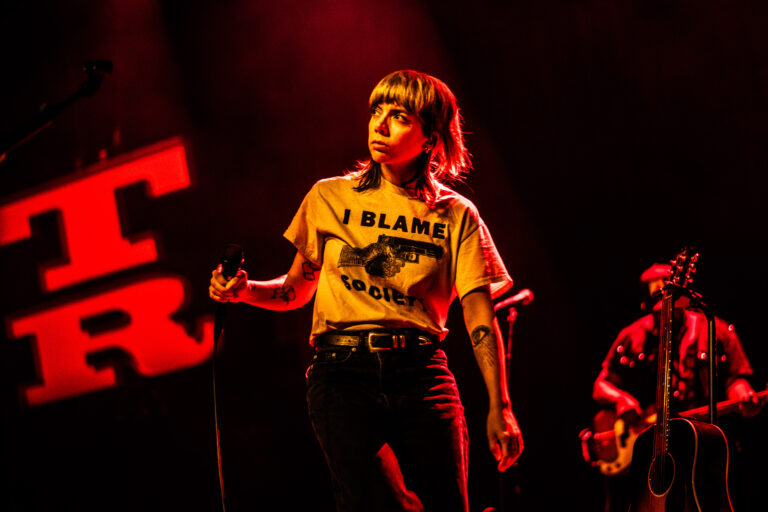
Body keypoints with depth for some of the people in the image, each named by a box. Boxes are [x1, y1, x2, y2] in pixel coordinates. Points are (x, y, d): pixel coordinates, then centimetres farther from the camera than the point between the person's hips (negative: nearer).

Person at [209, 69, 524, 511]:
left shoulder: (457, 216, 10)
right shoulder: (330, 199, 12)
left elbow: (481, 317, 2)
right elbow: (297, 291, 20)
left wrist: (499, 406, -8)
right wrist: (245, 291, -1)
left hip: (422, 374, 1)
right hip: (343, 371, 0)